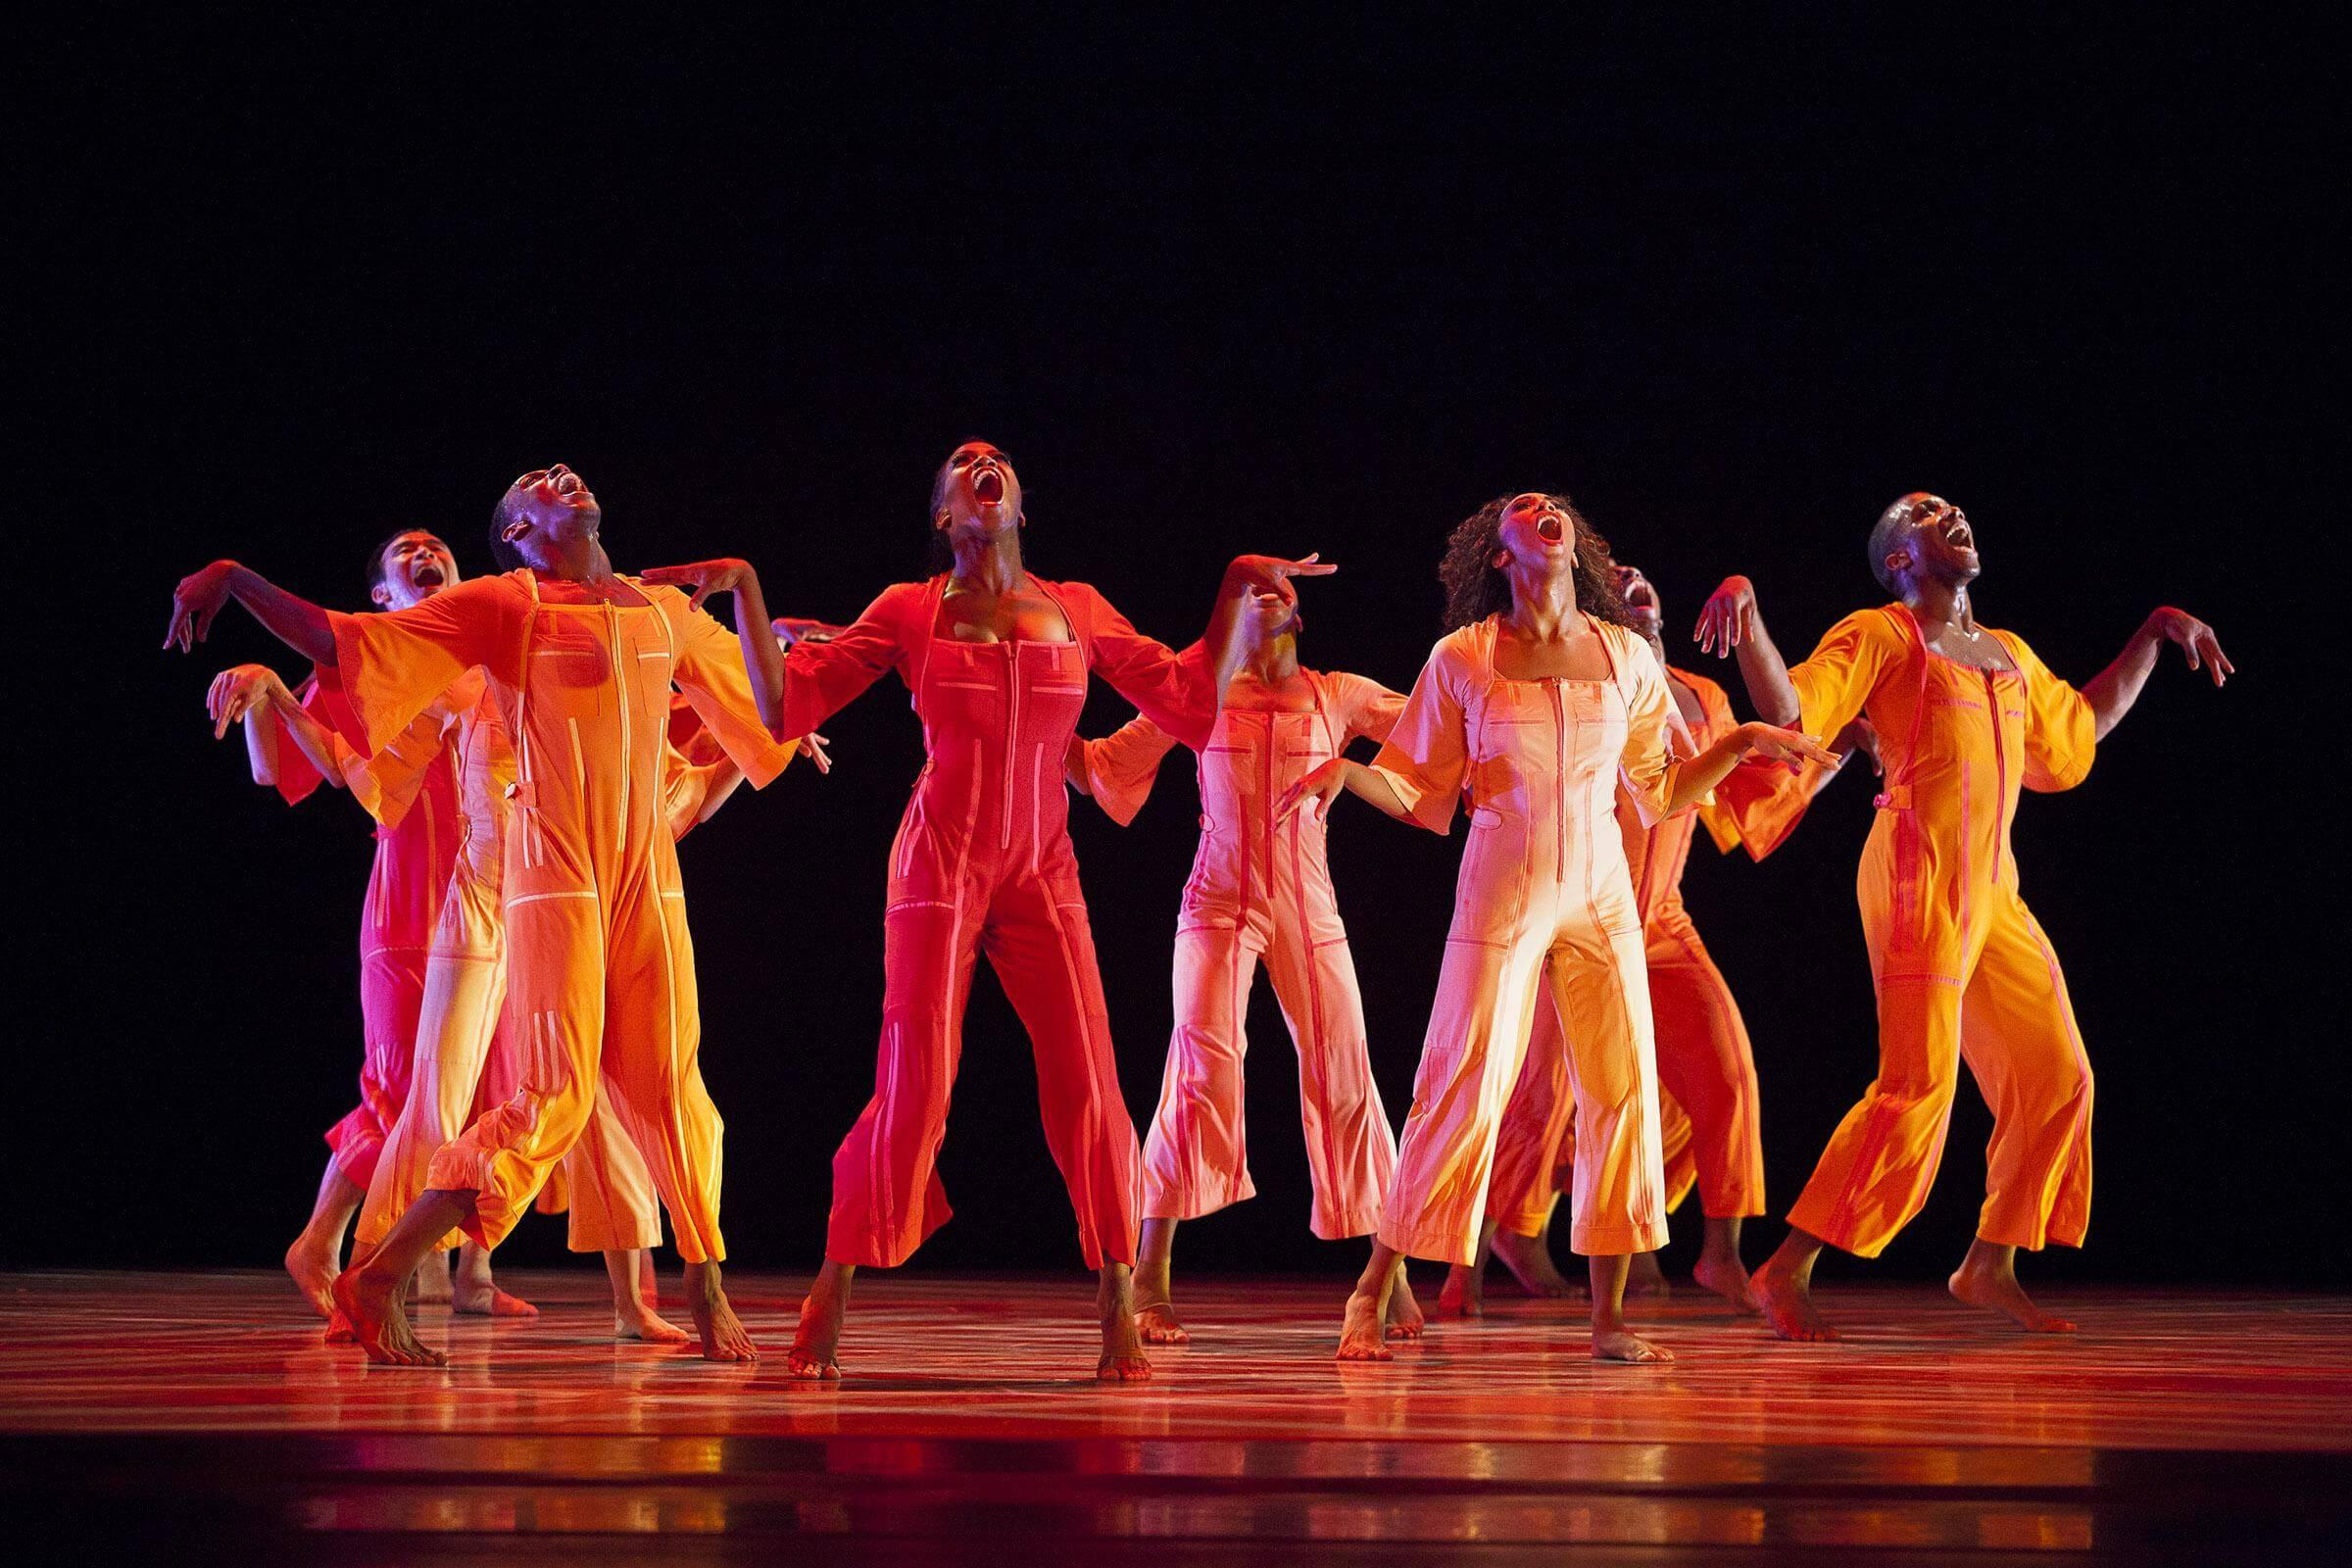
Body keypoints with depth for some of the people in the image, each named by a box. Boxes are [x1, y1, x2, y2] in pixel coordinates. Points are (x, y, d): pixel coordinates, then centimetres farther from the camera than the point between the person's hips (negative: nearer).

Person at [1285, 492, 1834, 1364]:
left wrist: (1740, 745, 2)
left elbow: (1657, 794, 12)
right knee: (1463, 1090, -7)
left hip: (1600, 899, 3)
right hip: (1502, 896, -3)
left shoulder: (1624, 657, 6)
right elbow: (1423, 797, 1)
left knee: (1623, 1092, -2)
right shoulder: (1462, 660, -1)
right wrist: (1347, 773, -16)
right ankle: (1372, 1295, 3)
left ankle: (1608, 1317, 6)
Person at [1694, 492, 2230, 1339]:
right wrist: (1745, 609, -25)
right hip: (1921, 875, -8)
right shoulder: (1880, 634, 0)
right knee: (1919, 1086, -16)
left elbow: (2078, 729, 35)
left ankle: (1990, 1266, 19)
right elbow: (1785, 708, -12)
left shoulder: (2008, 655, 21)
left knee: (2057, 1075, 9)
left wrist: (2155, 634, 34)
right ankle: (1786, 1274, -13)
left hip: (1992, 889, 8)